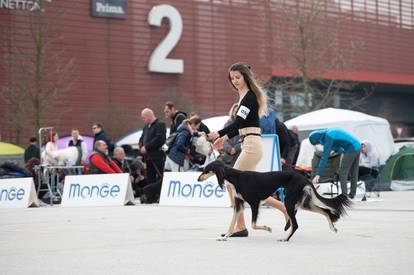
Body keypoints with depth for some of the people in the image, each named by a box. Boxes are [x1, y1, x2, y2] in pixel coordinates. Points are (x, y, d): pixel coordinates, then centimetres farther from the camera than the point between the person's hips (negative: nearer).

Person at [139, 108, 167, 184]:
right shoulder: (146, 127, 19)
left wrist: (146, 147, -16)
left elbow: (160, 139, -18)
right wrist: (141, 147, -1)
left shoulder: (160, 125, -7)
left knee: (160, 178, -8)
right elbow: (141, 139, 22)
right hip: (148, 157, 8)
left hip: (157, 157, -8)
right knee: (149, 179, 10)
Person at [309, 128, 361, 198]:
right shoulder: (329, 131, 11)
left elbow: (325, 157, -20)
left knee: (343, 172, -4)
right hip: (358, 145, 9)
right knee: (353, 172, 15)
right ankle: (352, 194, 21)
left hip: (351, 149, -9)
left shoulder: (328, 137, -15)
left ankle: (344, 195, -9)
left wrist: (318, 174, -22)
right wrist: (335, 151, 35)